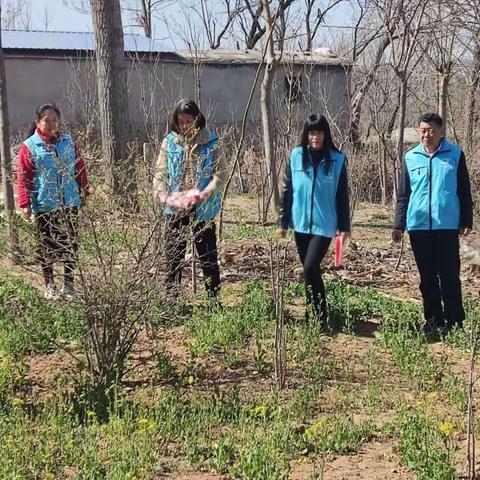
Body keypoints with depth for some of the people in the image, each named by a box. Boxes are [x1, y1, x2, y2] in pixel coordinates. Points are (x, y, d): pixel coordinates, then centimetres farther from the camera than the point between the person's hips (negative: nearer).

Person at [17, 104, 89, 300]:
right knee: (47, 247, 7)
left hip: (70, 203, 3)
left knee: (70, 245, 8)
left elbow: (80, 168, 9)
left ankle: (69, 284, 20)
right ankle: (49, 286, 19)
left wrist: (85, 192, 6)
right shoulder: (29, 146, -6)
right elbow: (23, 178, -7)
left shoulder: (68, 141, 5)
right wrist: (24, 203, -13)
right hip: (44, 205, -3)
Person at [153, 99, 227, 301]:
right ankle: (171, 298, 16)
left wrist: (204, 194, -24)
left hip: (202, 209, -2)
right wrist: (160, 192, -16)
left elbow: (220, 174, -8)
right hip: (175, 209, 2)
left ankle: (213, 297, 19)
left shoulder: (210, 143, -4)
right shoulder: (169, 142, 2)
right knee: (173, 255, 7)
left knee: (208, 255, 8)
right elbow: (160, 172, 3)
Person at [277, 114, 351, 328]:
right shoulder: (296, 156, 1)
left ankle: (321, 316, 0)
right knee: (310, 270, 13)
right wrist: (283, 222, 4)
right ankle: (311, 311, 27)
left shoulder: (337, 159, -4)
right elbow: (287, 191, 5)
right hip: (301, 223, 3)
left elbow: (342, 195, 0)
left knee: (310, 268, -14)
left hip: (324, 225, -3)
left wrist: (344, 226, -1)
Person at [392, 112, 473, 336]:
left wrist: (466, 221, 1)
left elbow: (464, 191, 5)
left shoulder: (455, 154, 2)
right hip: (418, 226, 2)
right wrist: (399, 225, 5)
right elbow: (403, 195, 10)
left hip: (447, 226, -2)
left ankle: (454, 321, 8)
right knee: (427, 277, 8)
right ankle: (433, 320, 18)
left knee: (449, 276, -1)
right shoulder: (410, 158, 7)